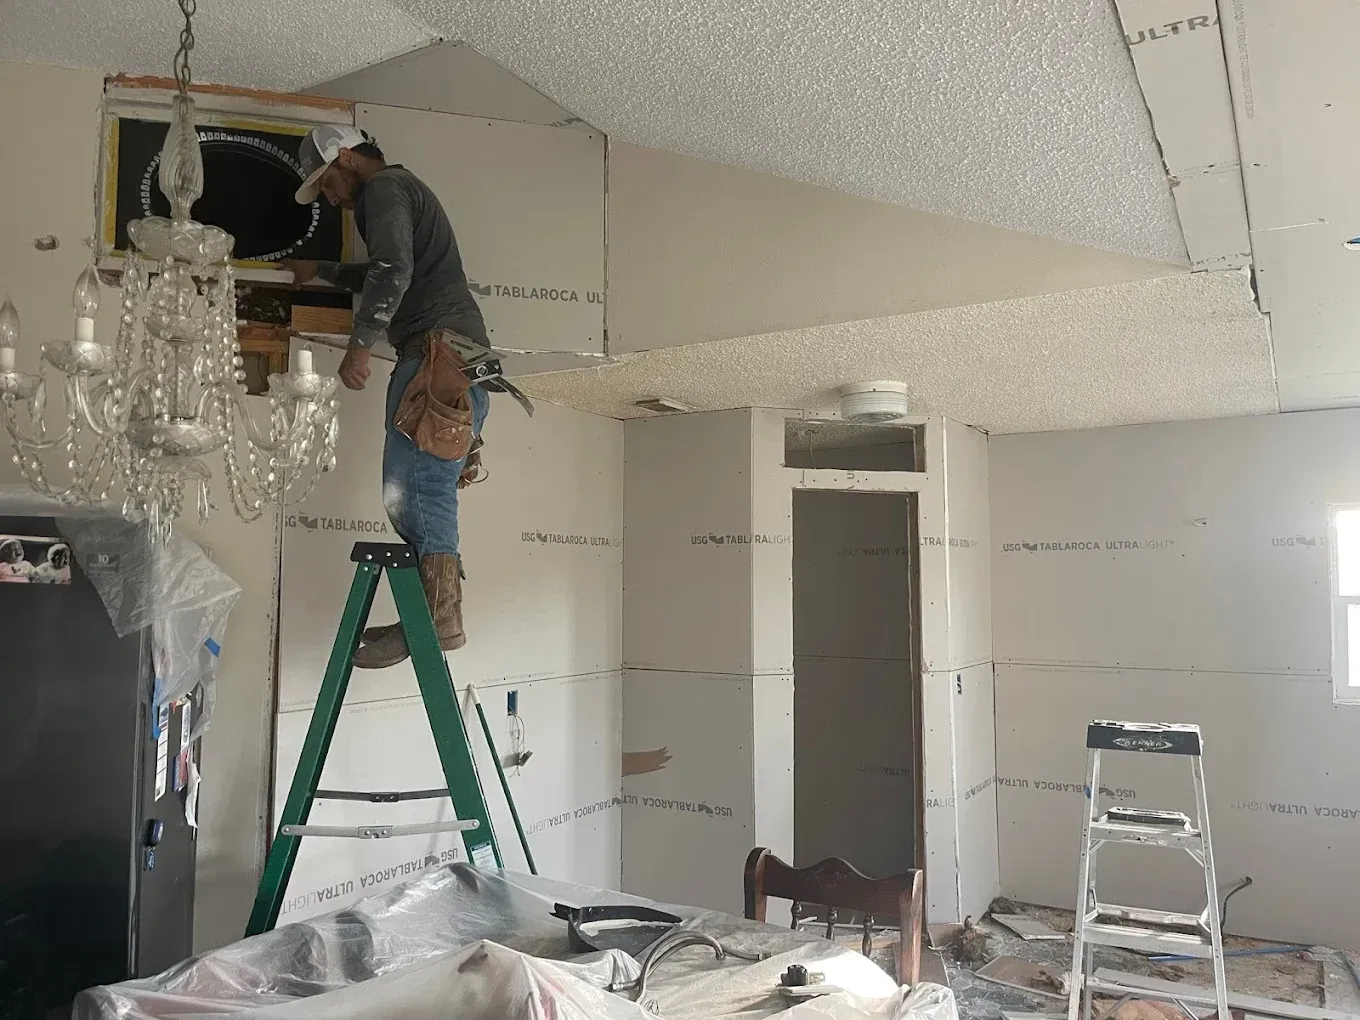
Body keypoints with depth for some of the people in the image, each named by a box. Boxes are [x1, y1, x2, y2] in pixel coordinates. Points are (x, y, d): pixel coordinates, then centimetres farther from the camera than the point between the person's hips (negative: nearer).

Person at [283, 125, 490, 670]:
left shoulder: (384, 189, 2)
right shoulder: (404, 190, 34)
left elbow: (393, 271, -17)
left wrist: (360, 346, -16)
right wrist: (323, 271, 53)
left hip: (438, 348, -10)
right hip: (462, 352, 10)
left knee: (413, 489, -16)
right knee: (426, 491, 3)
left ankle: (438, 616, -20)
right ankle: (437, 611, -1)